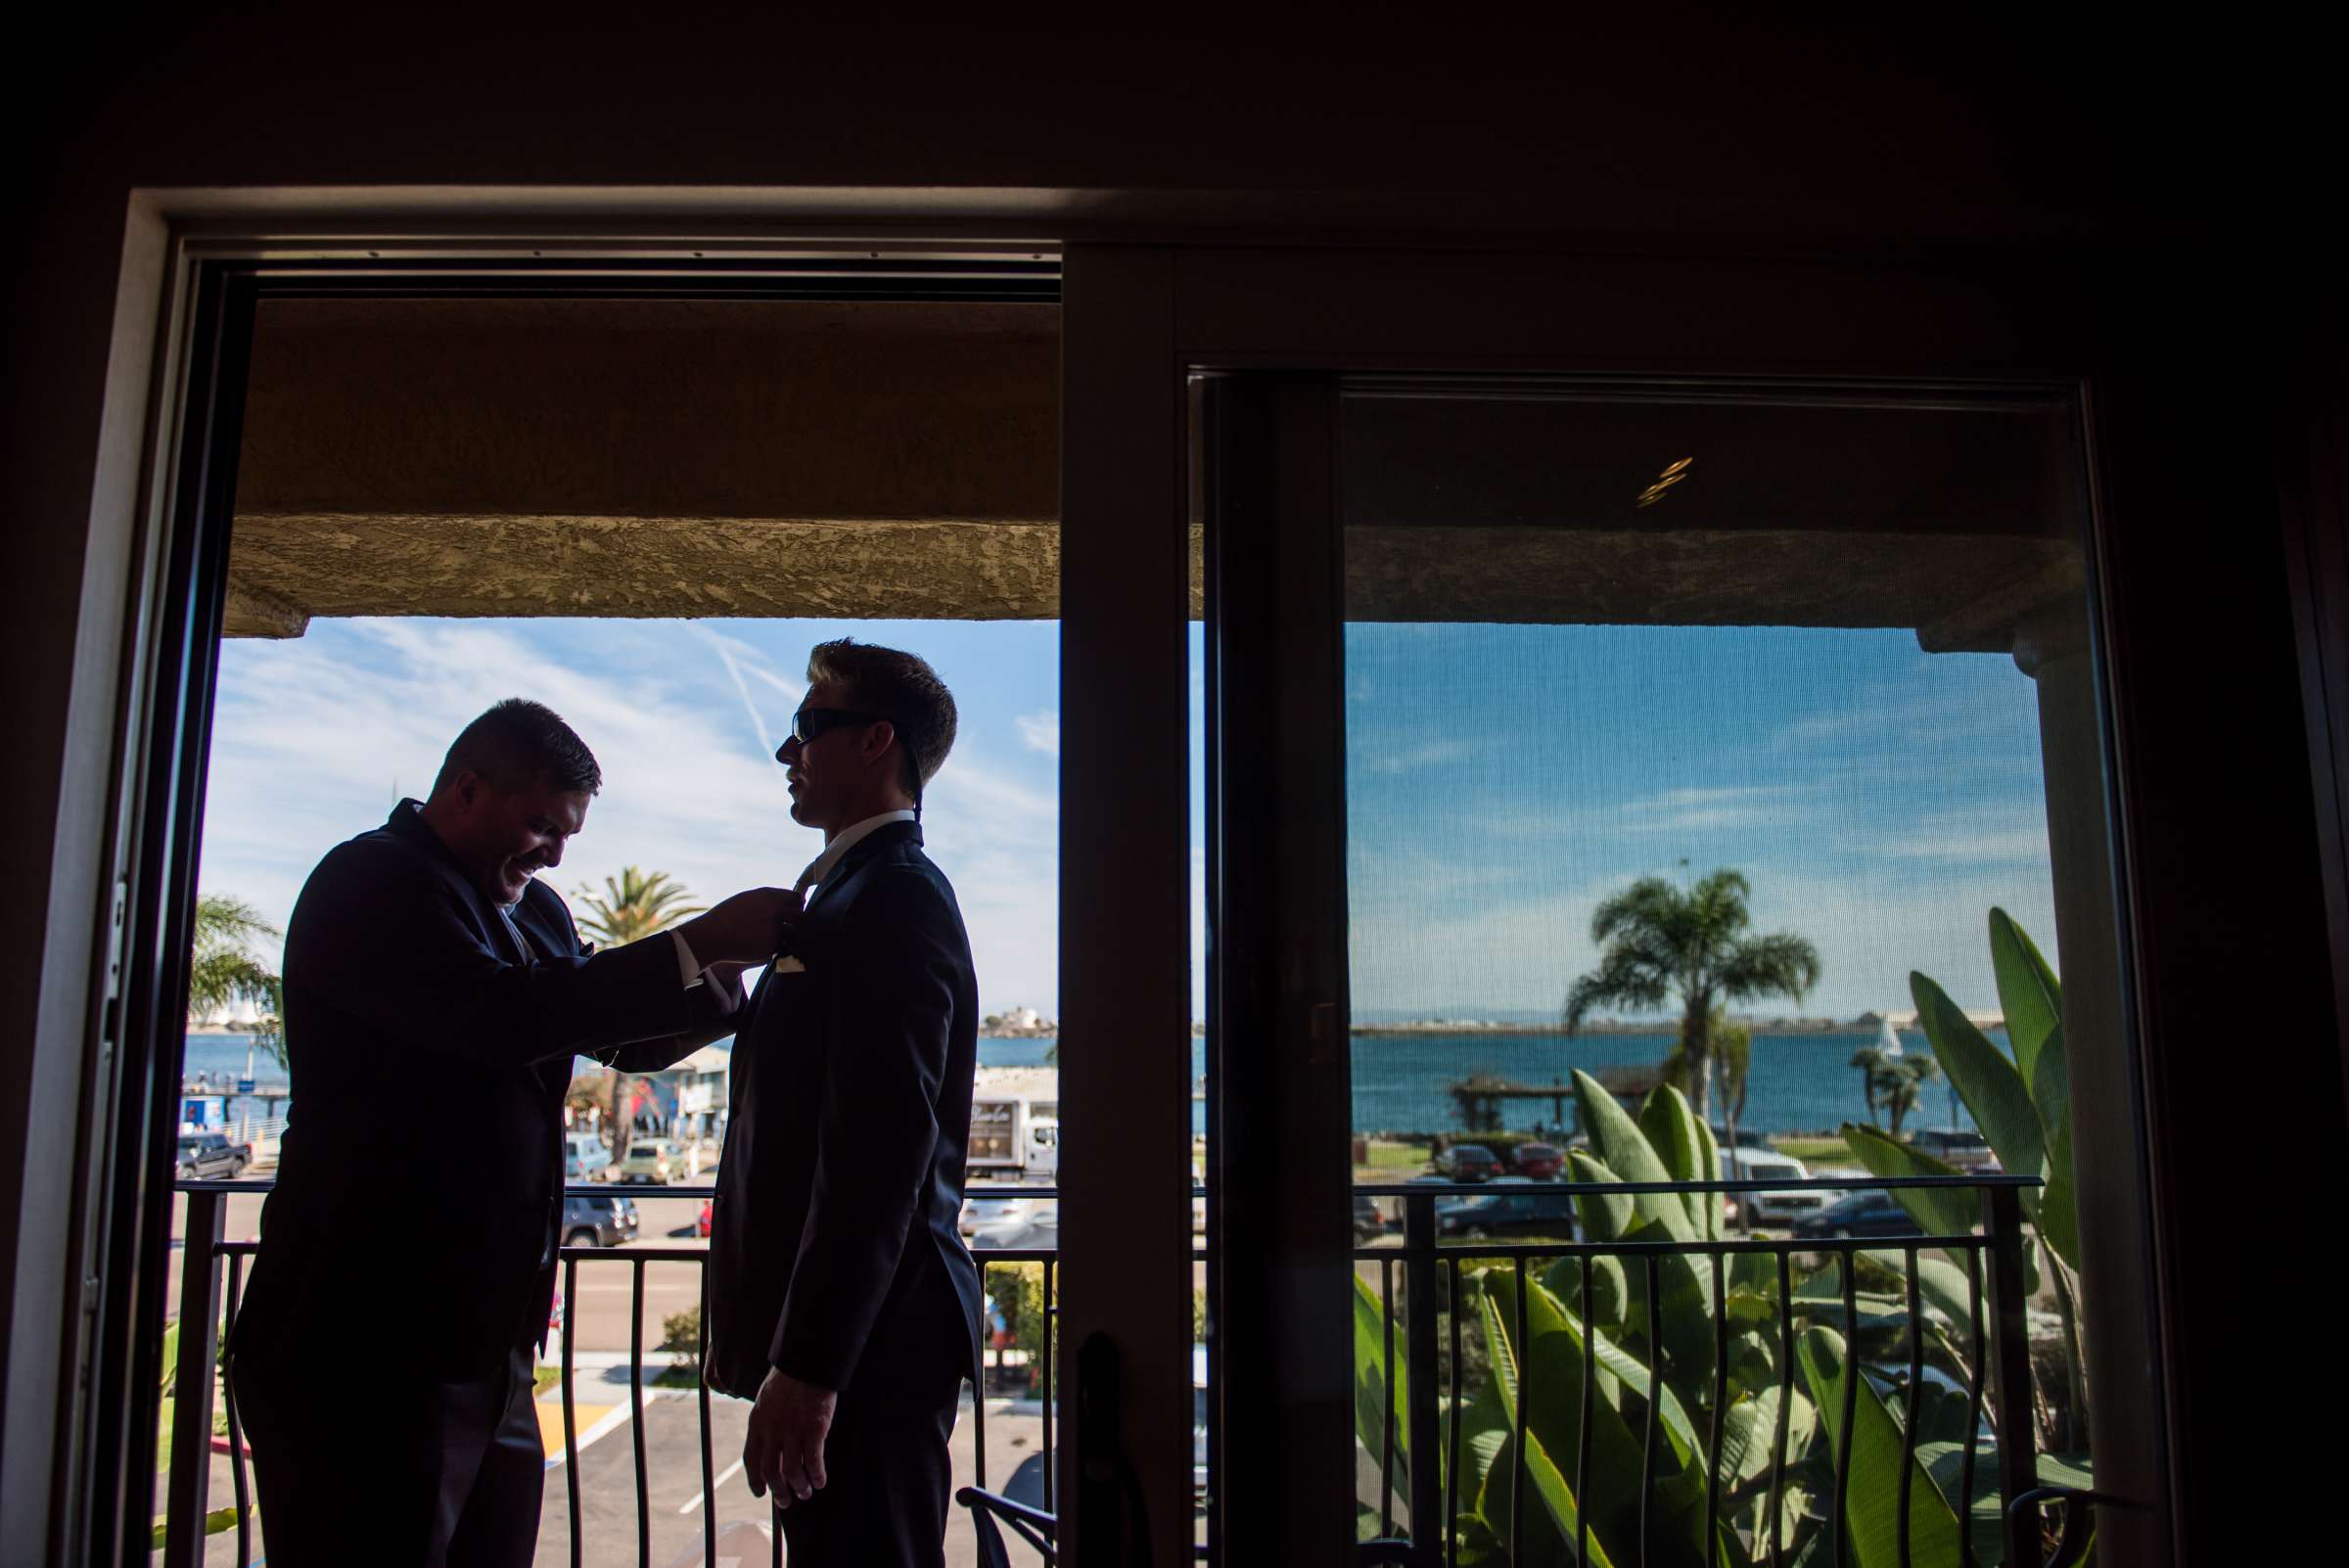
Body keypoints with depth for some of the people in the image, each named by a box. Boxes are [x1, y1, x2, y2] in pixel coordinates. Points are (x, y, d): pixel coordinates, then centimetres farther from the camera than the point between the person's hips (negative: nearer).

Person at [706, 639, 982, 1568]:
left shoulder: (895, 898, -14)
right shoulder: (857, 891, 17)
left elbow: (885, 1148, -23)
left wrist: (806, 1367, -24)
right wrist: (771, 1342, 20)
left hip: (864, 1343, -10)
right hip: (840, 1336, 10)